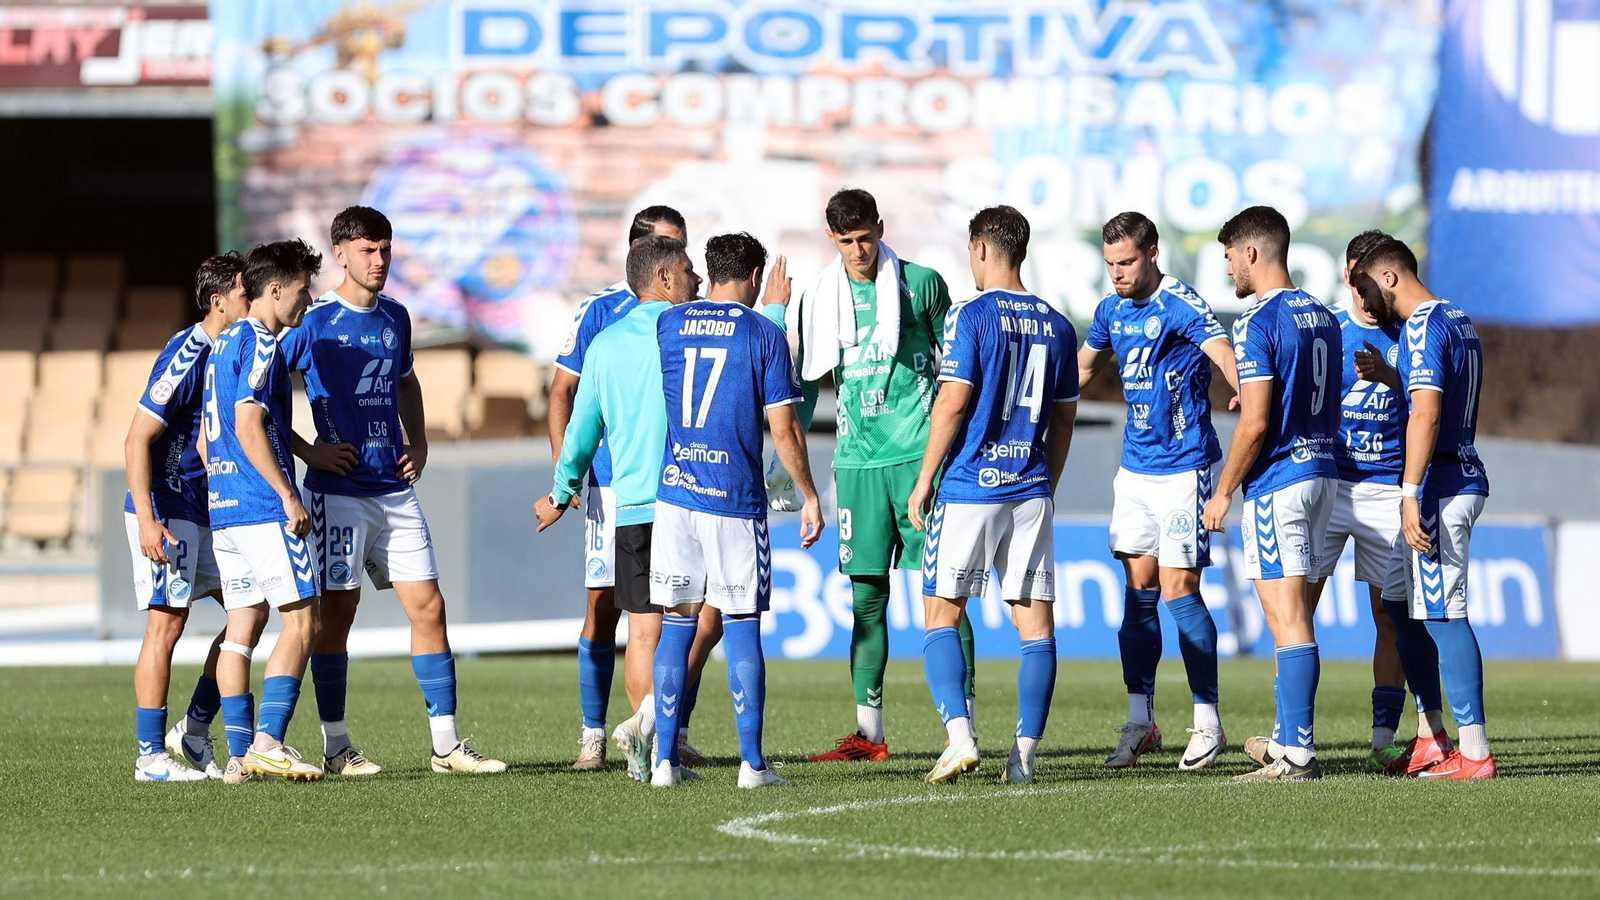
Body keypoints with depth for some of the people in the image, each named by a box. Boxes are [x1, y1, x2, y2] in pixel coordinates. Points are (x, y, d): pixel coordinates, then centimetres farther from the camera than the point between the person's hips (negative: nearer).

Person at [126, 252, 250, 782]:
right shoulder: (186, 355, -17)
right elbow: (137, 440, -19)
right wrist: (147, 519, -25)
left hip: (207, 512, 9)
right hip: (166, 511, -9)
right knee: (167, 623, -8)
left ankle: (193, 733, 14)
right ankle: (151, 755, -3)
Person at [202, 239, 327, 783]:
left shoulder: (224, 344, 18)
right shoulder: (260, 345, -10)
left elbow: (208, 439, 22)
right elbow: (249, 427, -19)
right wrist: (288, 495, -17)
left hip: (224, 509, 9)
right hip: (263, 507, -9)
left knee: (242, 626, 7)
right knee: (302, 621, -7)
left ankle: (240, 754, 4)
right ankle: (267, 743, -15)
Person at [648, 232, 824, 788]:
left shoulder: (668, 324, 6)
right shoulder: (764, 335, -5)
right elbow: (784, 429, -6)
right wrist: (810, 497, 5)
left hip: (675, 492, 3)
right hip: (737, 501, -3)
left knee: (676, 625, 8)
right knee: (742, 627, 2)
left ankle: (665, 760, 5)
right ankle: (752, 763, 0)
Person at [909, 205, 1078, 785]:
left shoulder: (970, 315, -7)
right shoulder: (1056, 325, 10)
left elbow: (953, 401, -12)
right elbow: (1064, 419, 14)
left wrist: (924, 479, -4)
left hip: (969, 486, -4)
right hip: (1030, 492, 4)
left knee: (942, 613, 4)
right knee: (1035, 621, 4)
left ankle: (960, 737, -11)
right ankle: (1024, 754, 0)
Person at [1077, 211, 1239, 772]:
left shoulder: (1181, 306, -14)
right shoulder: (1112, 311, 9)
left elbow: (1223, 353, -30)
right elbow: (1082, 369, 28)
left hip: (1183, 468, -7)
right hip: (1135, 468, 7)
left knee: (1177, 590, -8)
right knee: (1138, 590, 6)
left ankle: (1208, 721, 2)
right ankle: (1140, 721, 11)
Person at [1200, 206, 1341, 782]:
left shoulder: (1257, 324, -14)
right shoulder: (1322, 317, 13)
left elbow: (1255, 422, -19)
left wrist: (1223, 492, -10)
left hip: (1276, 481, -8)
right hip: (1322, 472, 8)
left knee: (1288, 621, -9)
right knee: (1294, 617, 15)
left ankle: (1297, 754, -12)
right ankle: (1289, 738, 21)